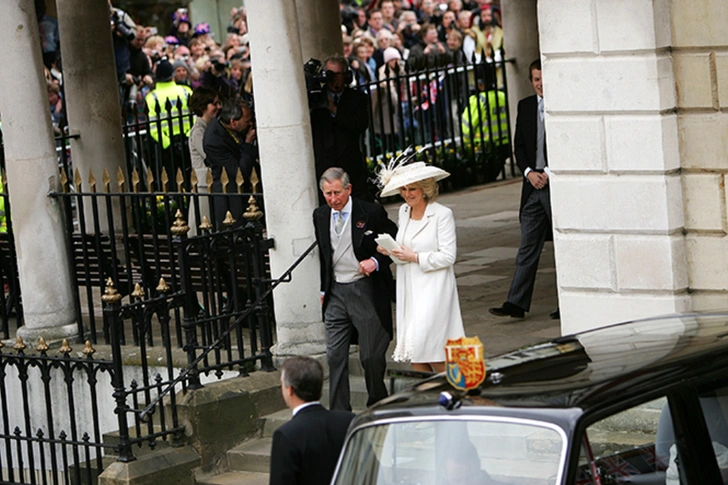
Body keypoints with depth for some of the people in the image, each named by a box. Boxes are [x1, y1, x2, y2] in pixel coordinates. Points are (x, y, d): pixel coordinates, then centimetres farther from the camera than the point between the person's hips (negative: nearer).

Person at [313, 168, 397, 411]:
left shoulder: (371, 212, -7)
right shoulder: (320, 216, 8)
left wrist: (376, 261, -15)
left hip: (366, 289, -4)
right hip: (336, 292, 4)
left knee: (371, 355, 0)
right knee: (335, 355, 1)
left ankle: (378, 406, 21)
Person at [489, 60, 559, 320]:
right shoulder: (525, 106, 12)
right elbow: (519, 145, 13)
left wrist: (550, 172, -12)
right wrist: (529, 172, -3)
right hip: (533, 183, 4)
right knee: (528, 246, 3)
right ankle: (516, 303, 0)